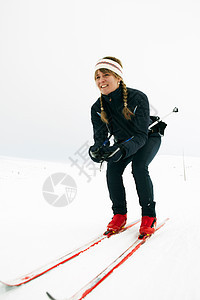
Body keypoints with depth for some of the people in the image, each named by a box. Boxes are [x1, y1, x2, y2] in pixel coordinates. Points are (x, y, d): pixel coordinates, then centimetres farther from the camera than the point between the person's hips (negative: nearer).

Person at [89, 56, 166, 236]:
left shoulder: (138, 98, -30)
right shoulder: (97, 108, -16)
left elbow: (141, 135, -33)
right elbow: (100, 137, -18)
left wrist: (122, 150, -52)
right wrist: (97, 149, -43)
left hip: (148, 138, -4)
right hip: (123, 142, 4)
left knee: (139, 167, -29)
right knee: (112, 169, -20)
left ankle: (149, 216, -13)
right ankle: (119, 215, -5)